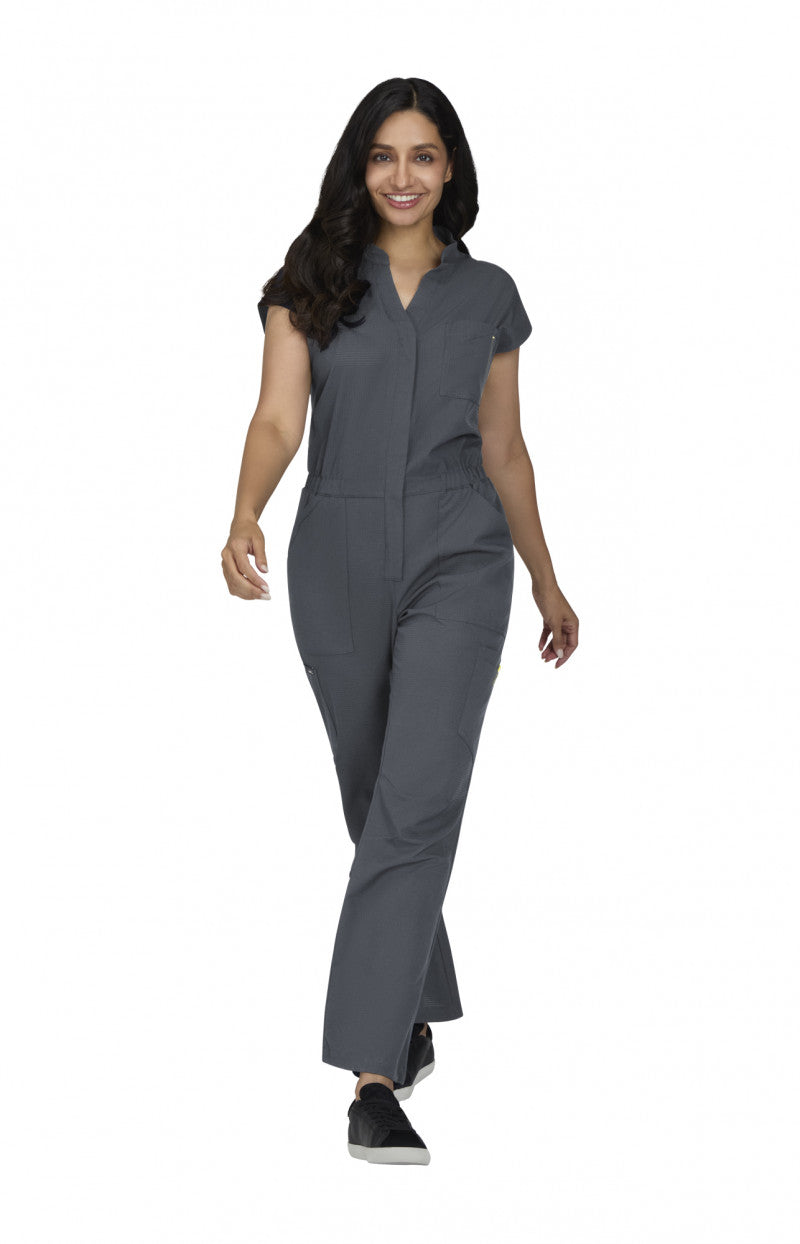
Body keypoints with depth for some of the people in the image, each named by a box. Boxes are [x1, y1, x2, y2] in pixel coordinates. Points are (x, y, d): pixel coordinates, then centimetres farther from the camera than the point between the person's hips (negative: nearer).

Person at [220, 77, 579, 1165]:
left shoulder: (487, 294, 8)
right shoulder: (312, 282, 4)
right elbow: (279, 419, -8)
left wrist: (546, 579, 20)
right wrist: (245, 518, -27)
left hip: (458, 557, -1)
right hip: (337, 557, 1)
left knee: (418, 801, -15)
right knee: (373, 797, 14)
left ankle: (374, 1083, -18)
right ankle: (414, 1011, 36)